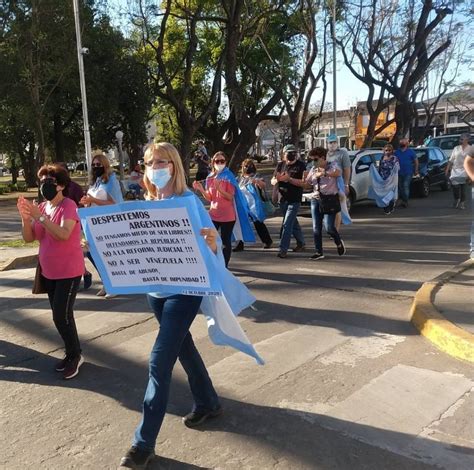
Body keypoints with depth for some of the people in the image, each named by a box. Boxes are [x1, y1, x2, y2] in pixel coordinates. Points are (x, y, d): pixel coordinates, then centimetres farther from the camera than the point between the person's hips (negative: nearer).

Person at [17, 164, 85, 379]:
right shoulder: (41, 207, 5)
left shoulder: (68, 205, -15)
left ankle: (75, 355, 11)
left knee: (61, 316, -9)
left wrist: (40, 216, -31)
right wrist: (26, 218, -15)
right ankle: (71, 353, 28)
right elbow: (28, 238, 2)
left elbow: (63, 234, -30)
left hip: (69, 271, -7)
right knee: (60, 315, 13)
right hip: (49, 271, 7)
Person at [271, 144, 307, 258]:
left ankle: (283, 249, -9)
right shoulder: (280, 165, 8)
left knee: (287, 224, -11)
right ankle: (301, 243, 34)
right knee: (293, 223, 17)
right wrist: (277, 179, -16)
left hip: (294, 200, -5)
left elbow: (303, 182, -14)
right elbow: (272, 181, 8)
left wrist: (289, 179, -23)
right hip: (283, 199, 5)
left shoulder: (301, 166, -6)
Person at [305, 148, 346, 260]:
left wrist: (324, 173, -32)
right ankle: (319, 252, 14)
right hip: (316, 199, 5)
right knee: (316, 228, 3)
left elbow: (338, 172, -23)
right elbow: (306, 183, 15)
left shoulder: (332, 165, -2)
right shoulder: (313, 169, 12)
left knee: (329, 227, -9)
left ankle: (339, 243, 22)